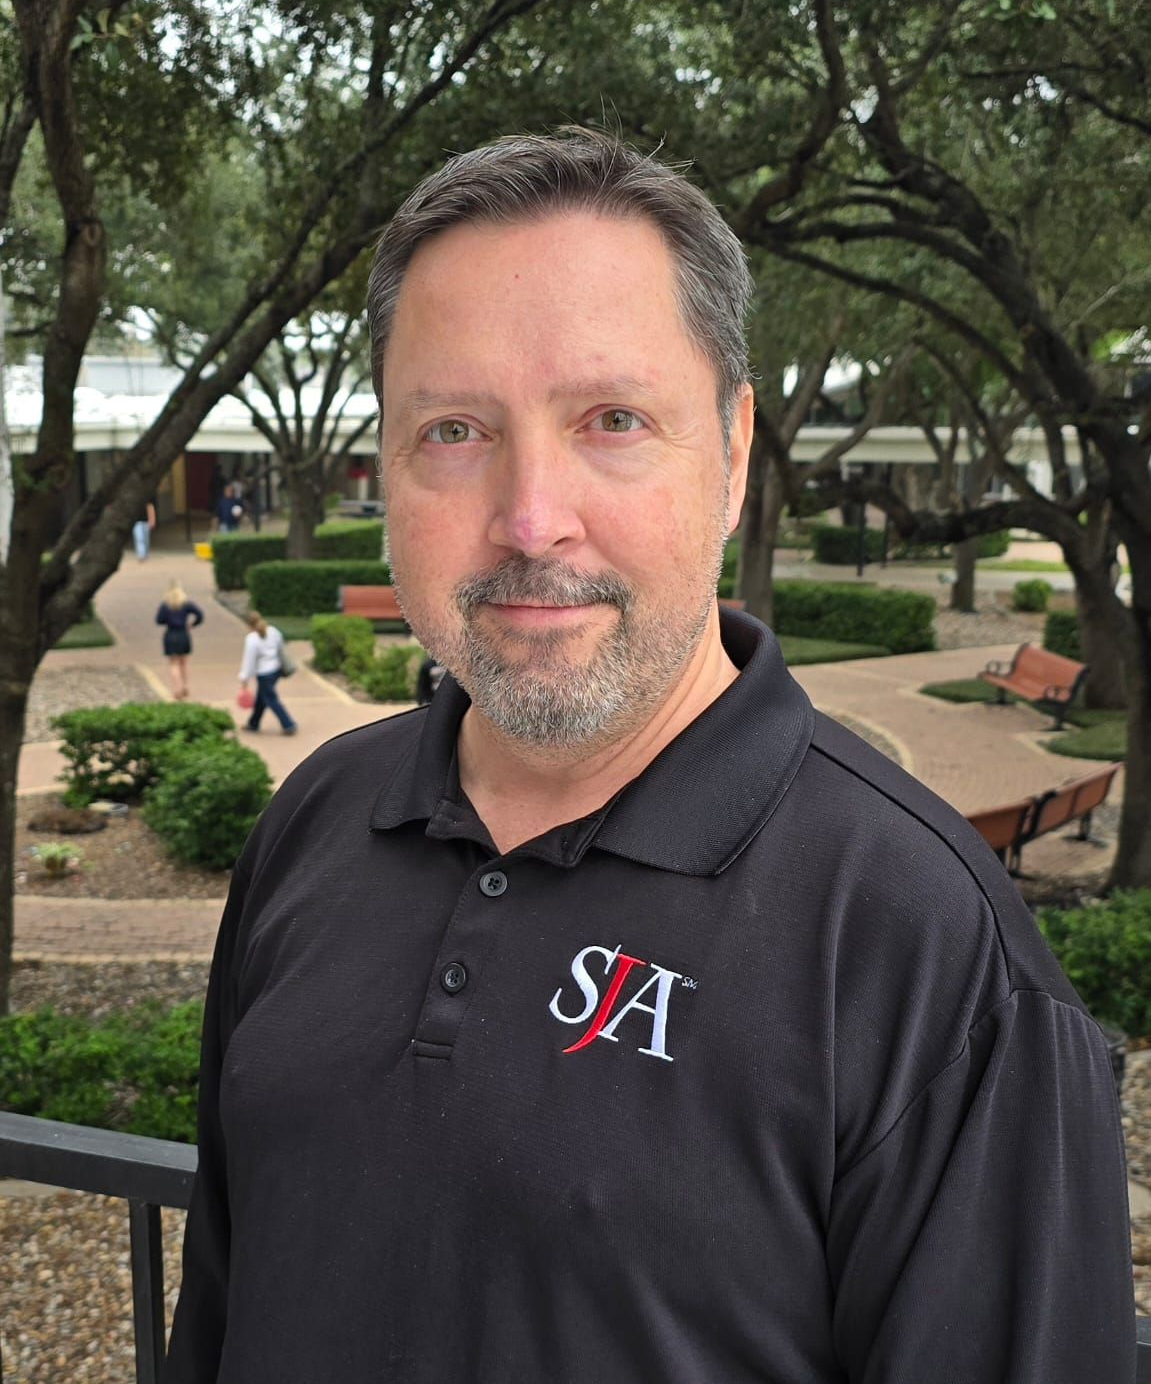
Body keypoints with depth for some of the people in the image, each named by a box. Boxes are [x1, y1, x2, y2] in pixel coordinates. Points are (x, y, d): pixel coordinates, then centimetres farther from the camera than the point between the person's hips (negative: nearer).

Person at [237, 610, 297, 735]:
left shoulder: (251, 639, -20)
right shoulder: (273, 631, 0)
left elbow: (249, 660, -17)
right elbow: (281, 650, 11)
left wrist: (244, 679, -9)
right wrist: (282, 665, 27)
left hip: (264, 674, -8)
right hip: (276, 669, 8)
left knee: (271, 700, 4)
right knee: (261, 697, 22)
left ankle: (289, 726, 2)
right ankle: (253, 723, 36)